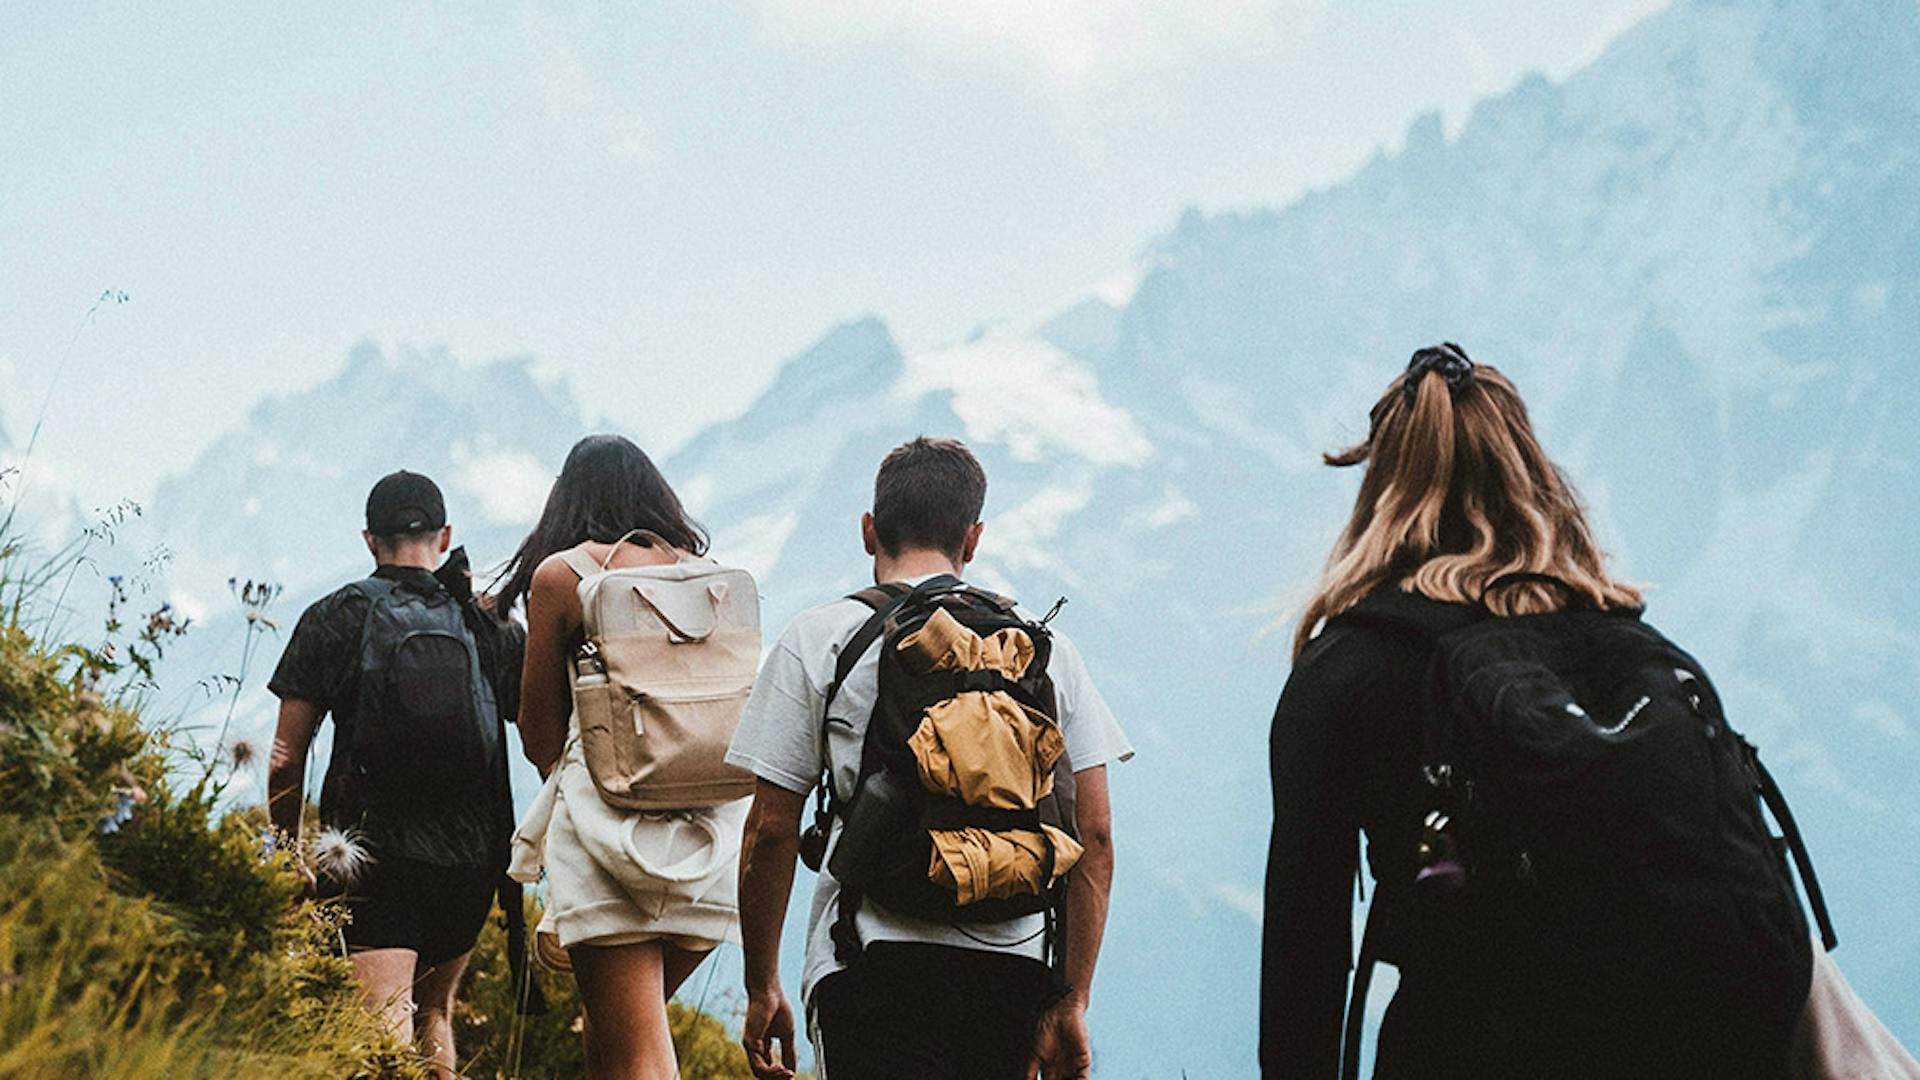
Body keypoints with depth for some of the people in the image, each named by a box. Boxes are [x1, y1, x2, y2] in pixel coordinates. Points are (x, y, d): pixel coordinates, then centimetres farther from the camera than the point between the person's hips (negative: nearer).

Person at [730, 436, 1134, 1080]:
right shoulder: (1048, 650, 11)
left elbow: (771, 831, 2)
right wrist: (1072, 1001, 9)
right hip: (1013, 970, 3)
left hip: (873, 960, -3)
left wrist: (762, 987, 11)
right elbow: (1094, 836, 6)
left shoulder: (819, 640, 5)